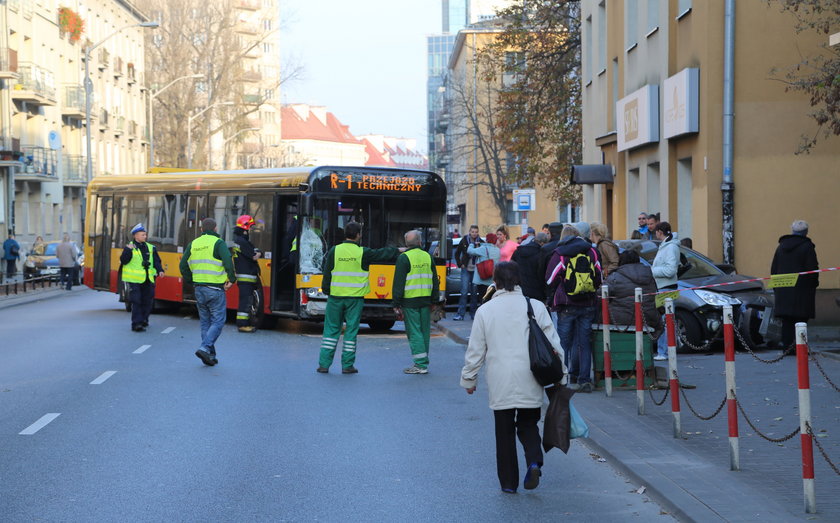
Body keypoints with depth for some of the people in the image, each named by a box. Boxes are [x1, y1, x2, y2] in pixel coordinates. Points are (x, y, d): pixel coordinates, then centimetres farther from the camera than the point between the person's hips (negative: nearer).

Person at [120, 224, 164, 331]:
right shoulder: (129, 247, -2)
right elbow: (123, 261, -11)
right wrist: (128, 250, -24)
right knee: (136, 302, -8)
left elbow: (156, 261, 12)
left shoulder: (150, 248, 13)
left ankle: (144, 319, 29)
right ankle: (136, 324, -8)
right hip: (134, 279, -5)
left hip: (148, 280, 5)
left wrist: (160, 270, -5)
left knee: (148, 301, 11)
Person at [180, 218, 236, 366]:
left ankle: (210, 356, 13)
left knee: (205, 322, 13)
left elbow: (183, 265, 11)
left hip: (199, 289, 6)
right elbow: (228, 262, -20)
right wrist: (232, 280, -7)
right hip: (215, 289, -6)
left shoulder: (193, 244, 10)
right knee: (218, 321, 0)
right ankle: (205, 348, -17)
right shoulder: (218, 243, -8)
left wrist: (191, 281, 20)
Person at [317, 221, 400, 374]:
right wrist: (398, 251, 26)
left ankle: (324, 364, 7)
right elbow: (382, 254, 9)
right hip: (355, 298, -2)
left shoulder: (334, 251, -2)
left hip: (335, 297, 2)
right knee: (351, 331, 5)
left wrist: (326, 291, 13)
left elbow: (327, 273, 2)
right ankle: (347, 365, 7)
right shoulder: (362, 253, -5)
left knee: (331, 329, 8)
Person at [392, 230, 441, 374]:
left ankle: (421, 364, -7)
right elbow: (435, 281, 14)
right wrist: (435, 300, 20)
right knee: (425, 331, 12)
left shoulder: (403, 258, -7)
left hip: (410, 301, -5)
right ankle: (423, 361, 19)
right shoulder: (428, 257, 10)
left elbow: (398, 283, -9)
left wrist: (396, 304, -6)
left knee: (414, 332, -3)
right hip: (425, 300, 5)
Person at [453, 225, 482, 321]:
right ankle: (461, 314, -4)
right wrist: (460, 264, 5)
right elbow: (457, 253, 12)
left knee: (474, 293, 6)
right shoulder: (464, 241, 0)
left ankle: (473, 313, 15)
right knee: (464, 292, -6)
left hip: (476, 270, 0)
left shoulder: (481, 242, -2)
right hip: (466, 269, 0)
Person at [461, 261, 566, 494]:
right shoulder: (535, 307, -1)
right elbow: (553, 344, 0)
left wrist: (469, 379, 15)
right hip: (529, 383, 1)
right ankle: (534, 462, -9)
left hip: (500, 383, 0)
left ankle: (508, 482, 12)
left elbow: (475, 350, 4)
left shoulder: (485, 311, -1)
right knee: (528, 424, 17)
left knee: (504, 431, 10)